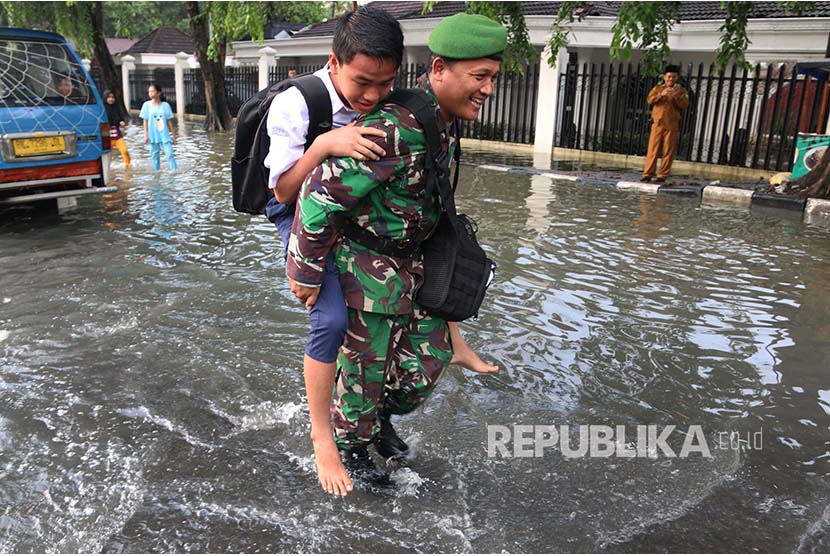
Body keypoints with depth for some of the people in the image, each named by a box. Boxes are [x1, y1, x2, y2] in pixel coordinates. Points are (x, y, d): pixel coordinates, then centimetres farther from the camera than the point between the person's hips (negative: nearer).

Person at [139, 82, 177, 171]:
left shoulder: (165, 105, -1)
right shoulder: (147, 105, -1)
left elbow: (169, 121, 4)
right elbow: (145, 121, 3)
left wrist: (173, 135, 5)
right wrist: (146, 135, -4)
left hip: (165, 135, -1)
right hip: (153, 136, 1)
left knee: (169, 154, -8)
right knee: (154, 156, 8)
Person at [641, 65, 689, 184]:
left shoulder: (681, 90, 10)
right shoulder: (657, 88, 12)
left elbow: (684, 105, -3)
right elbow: (649, 100, -3)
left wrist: (676, 96, -19)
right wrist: (661, 94, -19)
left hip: (672, 126, 0)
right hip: (657, 124, 0)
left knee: (668, 152, -3)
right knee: (653, 150, -5)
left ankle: (662, 176, -1)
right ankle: (647, 174, -5)